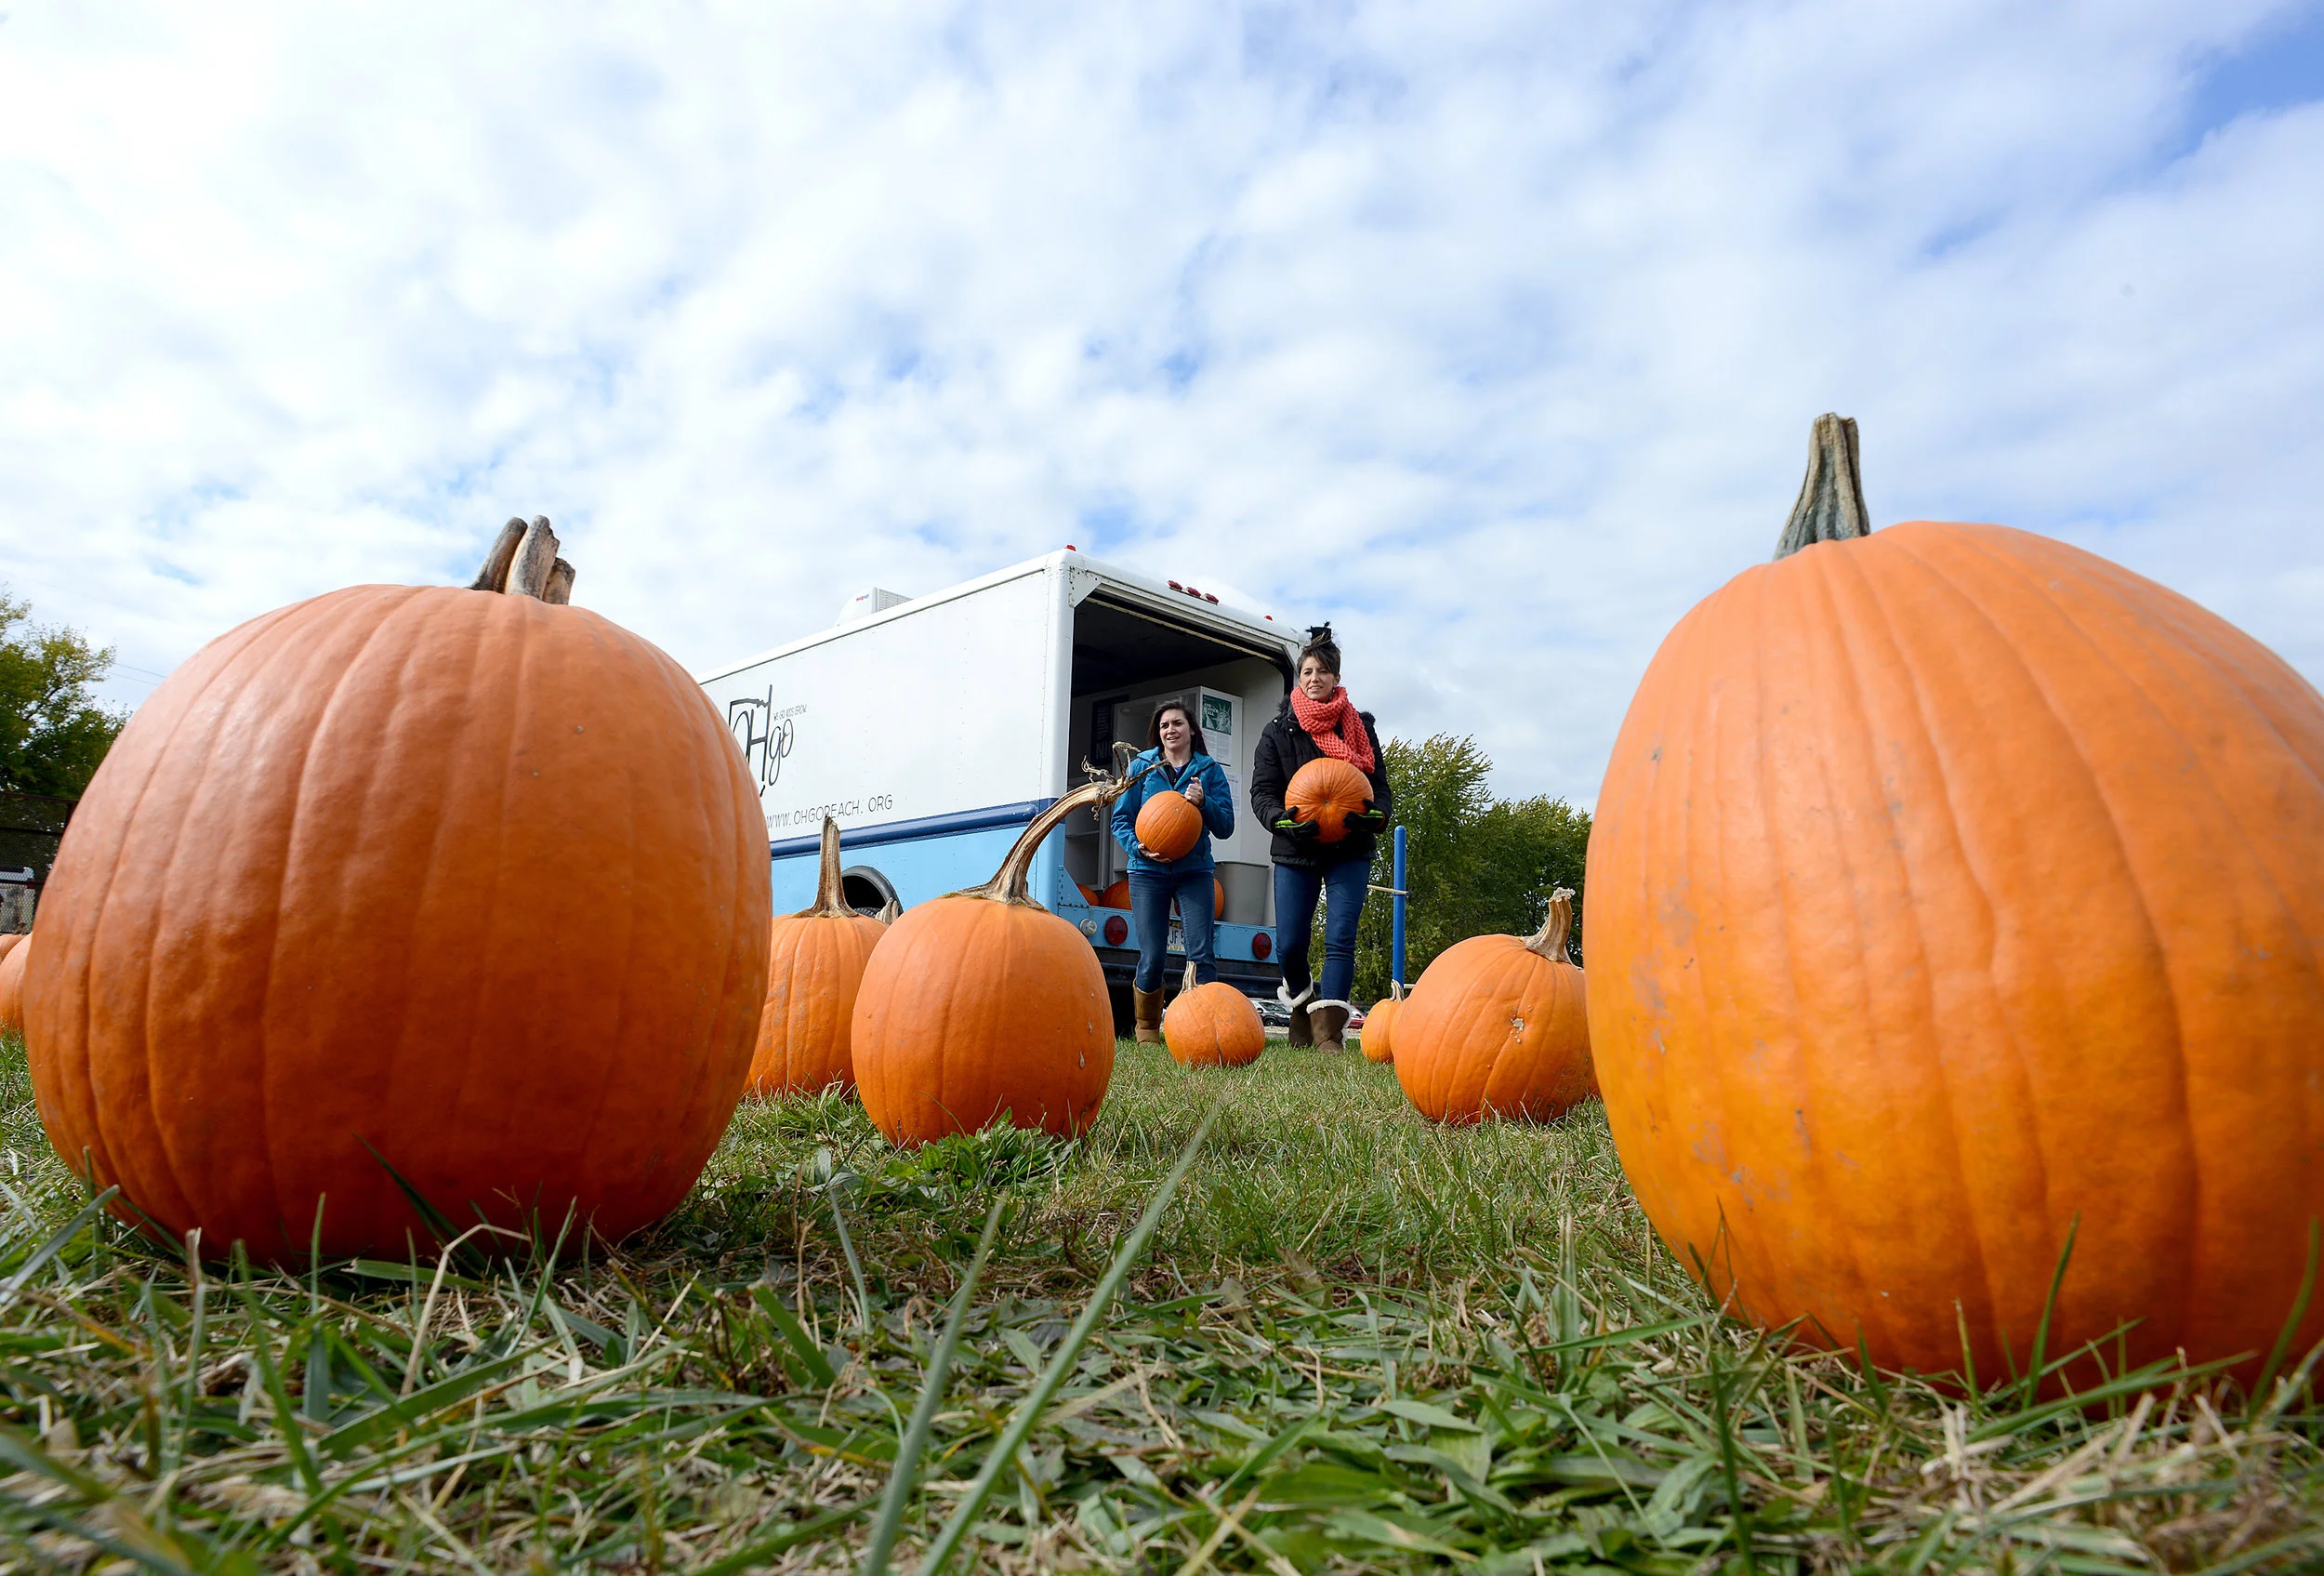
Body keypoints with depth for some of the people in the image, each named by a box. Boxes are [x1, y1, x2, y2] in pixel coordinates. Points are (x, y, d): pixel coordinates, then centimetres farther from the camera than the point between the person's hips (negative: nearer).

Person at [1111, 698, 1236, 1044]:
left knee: (1201, 954, -12)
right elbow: (1121, 818, 7)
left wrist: (1203, 803, -15)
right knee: (1152, 959, -2)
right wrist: (1139, 847, -12)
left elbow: (1225, 827, 3)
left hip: (1194, 872, 0)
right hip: (1148, 872, 0)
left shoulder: (1209, 770, 8)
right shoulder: (1142, 766, 8)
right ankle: (1147, 1031, 19)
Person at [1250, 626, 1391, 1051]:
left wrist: (1373, 816, -19)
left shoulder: (1361, 727, 5)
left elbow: (1380, 785, 4)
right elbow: (1261, 791, -2)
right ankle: (1301, 1000, 31)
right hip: (1296, 852, 0)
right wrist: (1283, 821, -22)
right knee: (1289, 945, 1)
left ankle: (1329, 1032, -8)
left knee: (1340, 939, -10)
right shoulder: (1279, 730, 3)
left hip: (1350, 852, 0)